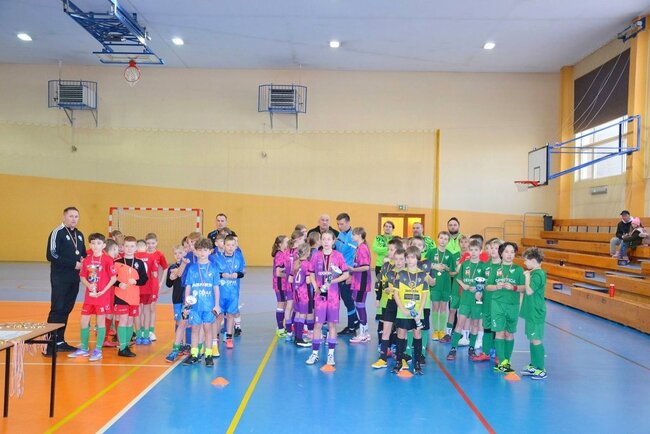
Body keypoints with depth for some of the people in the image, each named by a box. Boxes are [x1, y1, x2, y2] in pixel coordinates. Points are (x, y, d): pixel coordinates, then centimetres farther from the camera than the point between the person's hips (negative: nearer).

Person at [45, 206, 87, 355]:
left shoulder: (79, 234, 14)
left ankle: (60, 341, 19)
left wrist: (83, 260, 1)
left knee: (66, 310, 10)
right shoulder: (57, 232, -7)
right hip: (60, 279, -7)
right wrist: (73, 263, -17)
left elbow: (83, 253, 24)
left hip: (74, 279, 7)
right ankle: (49, 344, -3)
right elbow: (51, 255, -16)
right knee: (57, 309, -8)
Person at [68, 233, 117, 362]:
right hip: (89, 295, 5)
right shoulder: (87, 260, 5)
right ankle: (84, 349, 25)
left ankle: (98, 350, 12)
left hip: (103, 295, -5)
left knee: (100, 321, 2)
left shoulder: (107, 259, -8)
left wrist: (103, 291, -14)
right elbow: (82, 277, 10)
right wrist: (88, 285, -9)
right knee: (84, 321, 9)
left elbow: (114, 278, -8)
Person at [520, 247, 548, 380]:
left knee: (536, 340, -4)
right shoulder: (535, 273, 11)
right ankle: (533, 365, 25)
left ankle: (540, 369, 3)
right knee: (532, 339, 15)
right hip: (531, 311, 10)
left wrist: (527, 276, -18)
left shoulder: (537, 274, -18)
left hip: (536, 313, -10)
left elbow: (529, 291, -25)